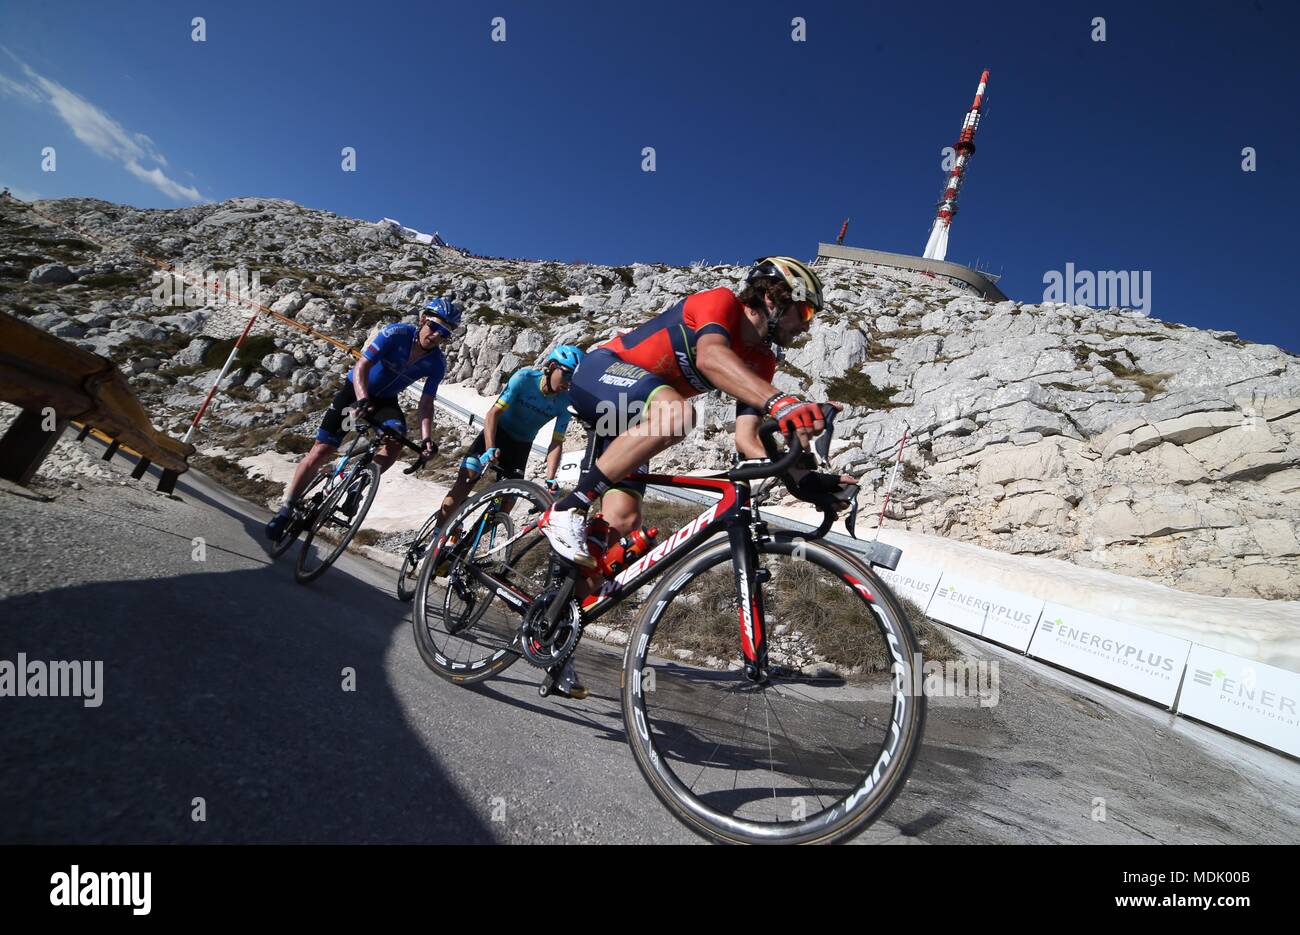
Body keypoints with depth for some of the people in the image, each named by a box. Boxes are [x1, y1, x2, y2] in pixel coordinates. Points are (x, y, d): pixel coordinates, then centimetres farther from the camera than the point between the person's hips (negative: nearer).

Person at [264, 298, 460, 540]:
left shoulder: (437, 363, -14)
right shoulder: (397, 334, -24)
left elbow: (426, 403, -14)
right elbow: (361, 367, -28)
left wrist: (426, 438, -29)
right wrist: (362, 400, -45)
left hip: (385, 401, 2)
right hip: (356, 390, -2)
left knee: (397, 440, -29)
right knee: (322, 451, -6)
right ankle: (285, 508, 9)